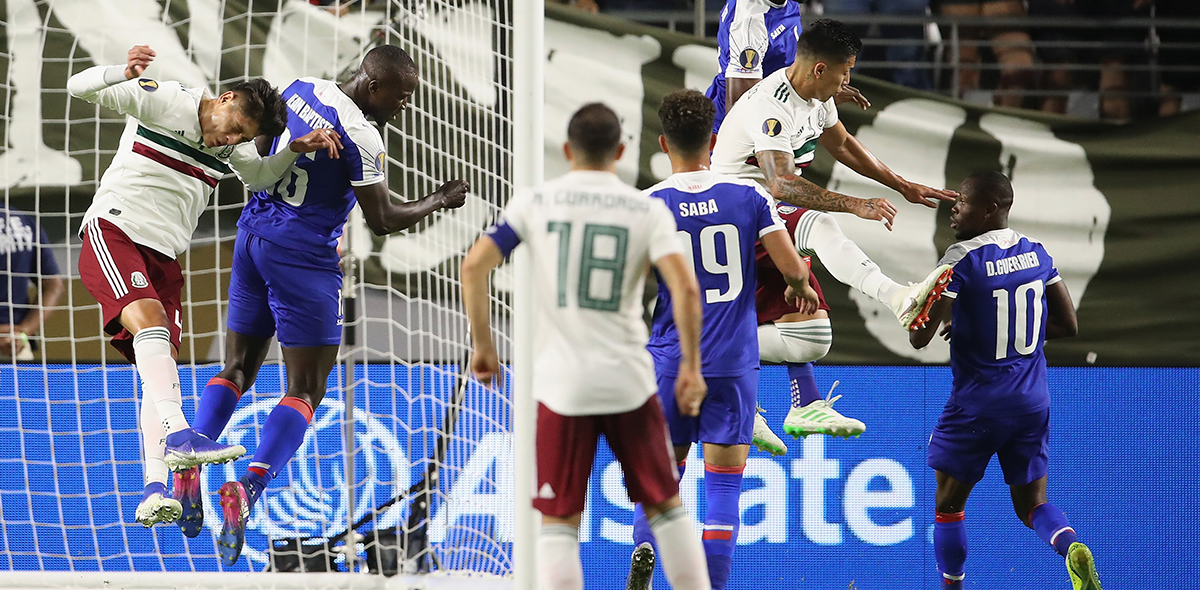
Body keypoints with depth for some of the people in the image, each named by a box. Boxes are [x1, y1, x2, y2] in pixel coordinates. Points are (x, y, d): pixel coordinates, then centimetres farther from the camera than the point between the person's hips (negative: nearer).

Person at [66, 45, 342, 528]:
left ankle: (153, 492, -9)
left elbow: (259, 175, 28)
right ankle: (177, 435, -45)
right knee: (149, 318, -31)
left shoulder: (230, 145, 12)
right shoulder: (161, 101, -7)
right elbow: (79, 88, -13)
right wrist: (124, 72, -34)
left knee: (161, 366, -4)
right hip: (113, 232, -7)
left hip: (164, 256, 7)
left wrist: (298, 149, 9)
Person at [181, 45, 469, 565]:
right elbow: (382, 220, -11)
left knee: (236, 371, 16)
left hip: (253, 233, 8)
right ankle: (247, 488, -21)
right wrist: (439, 201, 2)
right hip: (303, 256, -8)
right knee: (305, 392, -3)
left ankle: (188, 465, -3)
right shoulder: (360, 136, -18)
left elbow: (259, 153, 20)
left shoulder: (300, 89, 5)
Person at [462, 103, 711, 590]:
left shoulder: (534, 203, 2)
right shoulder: (648, 210, 1)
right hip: (629, 381, 1)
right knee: (665, 504, 16)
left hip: (560, 385, -1)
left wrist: (482, 344, 4)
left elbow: (474, 265, -6)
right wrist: (691, 367, -3)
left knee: (559, 521, 5)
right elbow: (684, 287, -11)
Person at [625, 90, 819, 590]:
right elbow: (792, 267, -5)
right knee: (724, 482, 4)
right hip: (733, 361, 0)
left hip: (670, 358, 0)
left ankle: (644, 548, -13)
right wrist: (801, 289, 17)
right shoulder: (748, 196, -4)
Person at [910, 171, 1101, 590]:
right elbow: (1067, 325, 10)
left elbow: (919, 338, -17)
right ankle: (1072, 547, -17)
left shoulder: (961, 260, -16)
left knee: (949, 503, 13)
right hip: (1033, 400, 5)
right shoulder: (1035, 253, 3)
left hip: (978, 404, -5)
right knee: (1031, 504, 12)